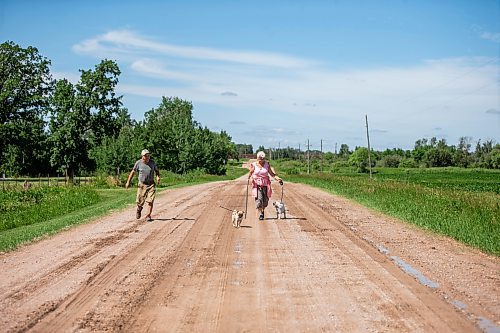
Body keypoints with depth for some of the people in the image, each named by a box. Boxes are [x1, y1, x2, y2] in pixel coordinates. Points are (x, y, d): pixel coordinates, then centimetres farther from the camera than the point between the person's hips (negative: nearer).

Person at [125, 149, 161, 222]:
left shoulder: (152, 162, -3)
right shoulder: (138, 163, -7)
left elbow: (156, 170, 12)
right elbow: (133, 172, 5)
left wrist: (158, 177, -8)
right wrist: (128, 182, 4)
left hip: (151, 184, 0)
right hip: (142, 185, 0)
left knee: (150, 201, -9)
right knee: (140, 202, 4)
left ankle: (148, 216, 3)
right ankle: (139, 210, 38)